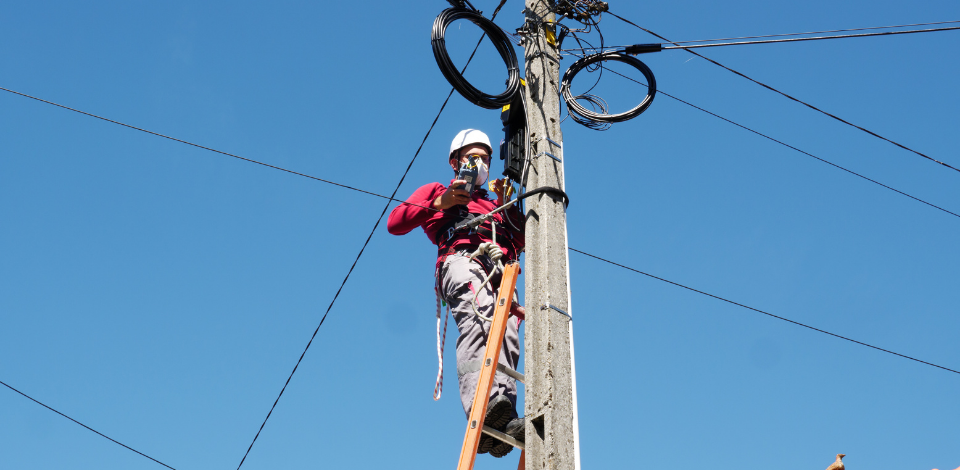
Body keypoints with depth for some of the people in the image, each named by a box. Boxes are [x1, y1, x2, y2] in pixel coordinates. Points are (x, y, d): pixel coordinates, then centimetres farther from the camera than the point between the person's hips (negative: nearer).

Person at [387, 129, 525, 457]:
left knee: (507, 336, -27)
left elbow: (523, 242, 30)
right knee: (479, 317, -38)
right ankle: (484, 408, -59)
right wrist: (439, 203, 8)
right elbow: (395, 223, 18)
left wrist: (508, 206, 19)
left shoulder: (492, 202, 44)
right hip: (462, 258, -4)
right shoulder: (438, 191, 34)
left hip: (500, 270, 4)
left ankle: (503, 419, -48)